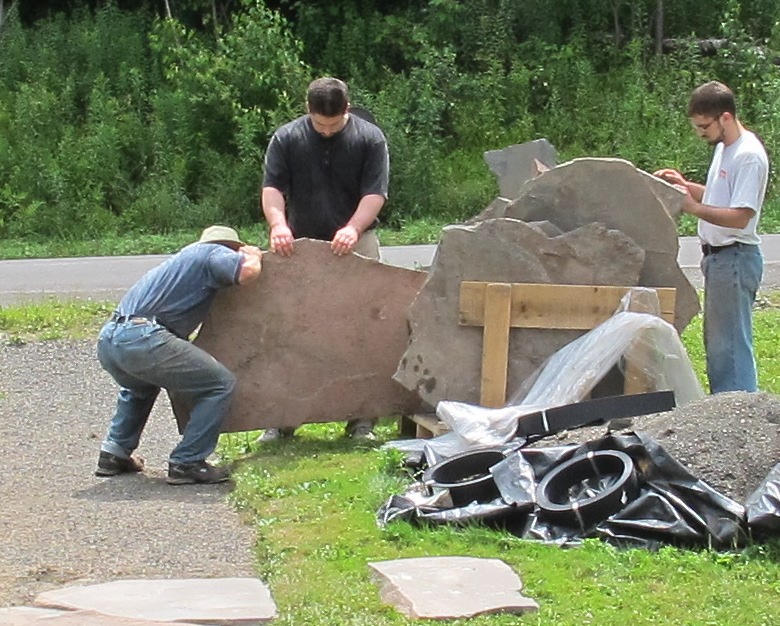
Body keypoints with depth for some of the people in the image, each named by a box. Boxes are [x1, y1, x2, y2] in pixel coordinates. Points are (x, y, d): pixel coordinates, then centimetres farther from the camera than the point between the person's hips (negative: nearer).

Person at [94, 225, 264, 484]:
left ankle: (114, 453, 32)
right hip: (141, 339, -9)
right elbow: (247, 270, -10)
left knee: (140, 387, 40)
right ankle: (187, 463, -2)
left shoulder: (186, 255, 34)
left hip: (107, 339, 9)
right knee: (220, 384, 0)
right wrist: (252, 256, 13)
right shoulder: (215, 253, 10)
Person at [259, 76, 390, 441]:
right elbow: (272, 186, -8)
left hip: (355, 244, -1)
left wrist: (353, 228, -28)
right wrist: (278, 223, -29)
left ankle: (361, 419, 5)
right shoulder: (287, 138, -1)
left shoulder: (370, 138, -3)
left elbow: (375, 193, -10)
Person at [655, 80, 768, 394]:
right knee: (715, 342, 16)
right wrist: (685, 185, 11)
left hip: (735, 257, -11)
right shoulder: (723, 147, 13)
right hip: (718, 256, 11)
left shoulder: (749, 156, -18)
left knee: (731, 344, -9)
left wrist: (694, 207, -25)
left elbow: (740, 216, -24)